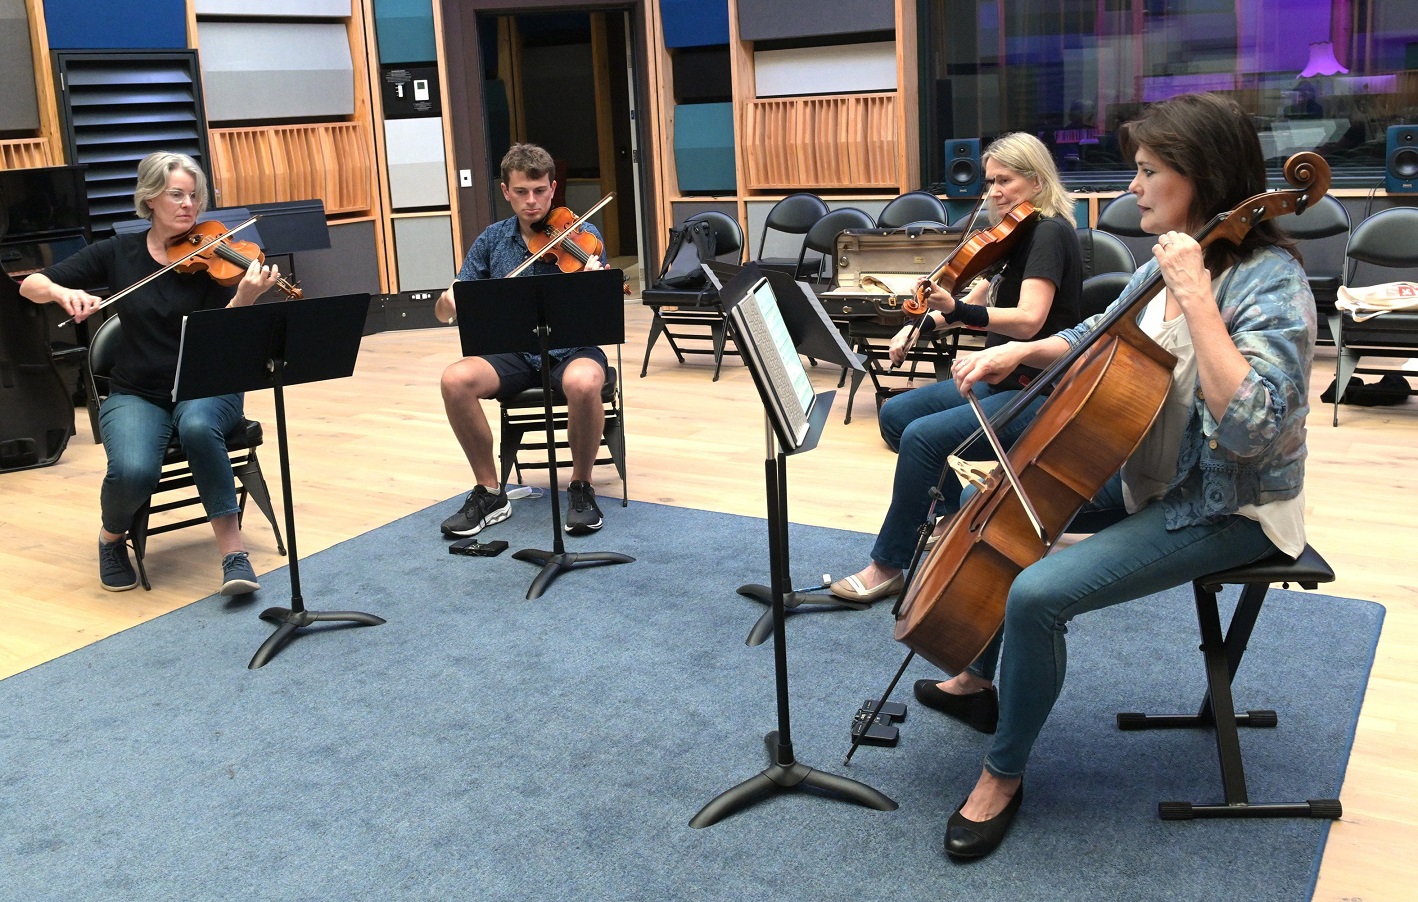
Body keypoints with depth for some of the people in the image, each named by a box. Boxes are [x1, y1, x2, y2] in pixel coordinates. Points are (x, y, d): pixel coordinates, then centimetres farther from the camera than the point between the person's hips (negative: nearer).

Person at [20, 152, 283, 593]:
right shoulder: (119, 252, 2)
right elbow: (31, 285, 3)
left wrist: (246, 297, -36)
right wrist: (64, 293, -20)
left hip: (205, 389, -1)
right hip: (137, 395, 1)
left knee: (198, 426, -38)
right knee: (134, 470, -30)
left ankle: (233, 552, -29)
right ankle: (112, 536, 6)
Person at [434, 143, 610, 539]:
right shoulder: (491, 240, 6)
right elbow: (445, 312, 5)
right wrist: (449, 300, -20)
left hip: (571, 347, -3)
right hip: (513, 351, 3)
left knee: (583, 383, -38)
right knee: (455, 380, -26)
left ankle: (581, 487, -13)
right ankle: (490, 492, -9)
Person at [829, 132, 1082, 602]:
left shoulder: (1049, 233, -15)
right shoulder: (1017, 236, 13)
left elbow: (1028, 319, -28)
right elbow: (981, 299, 18)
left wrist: (957, 311, -41)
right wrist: (922, 326, 3)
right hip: (1001, 380, 10)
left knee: (923, 436, -25)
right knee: (896, 413, 3)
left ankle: (887, 565, -12)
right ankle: (954, 515, 13)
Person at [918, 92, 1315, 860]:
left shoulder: (1269, 281, -24)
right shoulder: (1170, 259, 2)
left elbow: (1250, 429, -36)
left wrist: (1196, 296, -36)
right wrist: (1020, 352, 2)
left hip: (1228, 509, -9)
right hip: (1153, 478, 9)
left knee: (1039, 593, -25)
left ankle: (1004, 773, -1)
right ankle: (980, 676, 31)